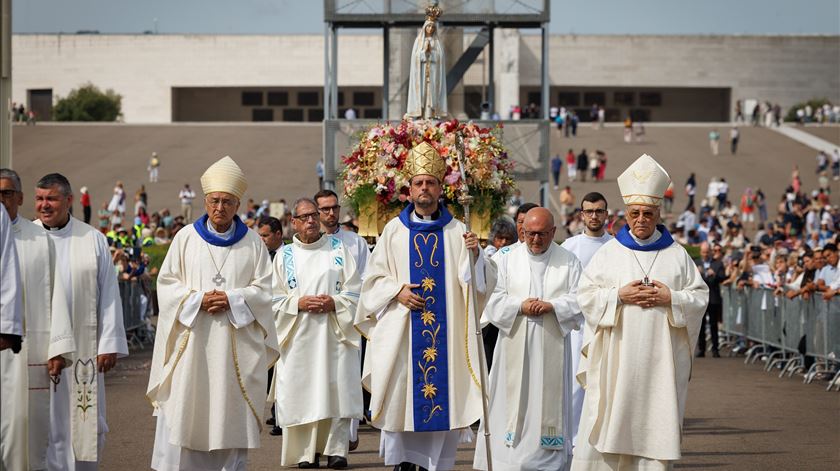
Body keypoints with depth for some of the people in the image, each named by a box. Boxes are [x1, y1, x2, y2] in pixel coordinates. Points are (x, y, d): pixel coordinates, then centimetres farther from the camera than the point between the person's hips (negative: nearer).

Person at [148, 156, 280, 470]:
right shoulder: (186, 238, 5)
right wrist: (198, 300, -12)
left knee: (230, 416, 1)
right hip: (191, 341, 0)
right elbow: (167, 283, 4)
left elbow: (263, 289, 4)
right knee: (182, 413, -4)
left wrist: (232, 300, -13)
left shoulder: (252, 243, 6)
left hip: (235, 344, 0)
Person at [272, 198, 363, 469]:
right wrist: (299, 303, -11)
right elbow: (275, 299, 6)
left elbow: (355, 290, 4)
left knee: (336, 390, -7)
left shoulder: (338, 248, 8)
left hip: (335, 333, -1)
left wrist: (334, 303, -12)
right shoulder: (284, 256, 10)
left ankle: (336, 449, -2)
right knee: (302, 392, -3)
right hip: (299, 336, 1)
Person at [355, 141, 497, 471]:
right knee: (402, 394, -1)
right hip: (401, 331, 0)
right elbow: (374, 278, 9)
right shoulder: (394, 231, 6)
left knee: (444, 396, -2)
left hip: (446, 330, 0)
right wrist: (397, 292, -9)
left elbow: (482, 281, 2)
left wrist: (475, 254, -17)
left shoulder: (456, 232, 6)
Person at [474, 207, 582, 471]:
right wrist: (520, 306, -15)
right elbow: (494, 299, 2)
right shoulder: (508, 261, 6)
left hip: (552, 347, 0)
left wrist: (551, 306, -17)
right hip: (515, 344, 1)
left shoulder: (569, 262, 5)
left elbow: (579, 300, -1)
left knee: (548, 397, 0)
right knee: (514, 397, 0)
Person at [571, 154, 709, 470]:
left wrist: (670, 298, -11)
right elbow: (586, 295, 2)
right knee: (608, 420, -4)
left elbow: (700, 297, 6)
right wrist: (620, 295, -12)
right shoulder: (609, 253, 6)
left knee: (655, 423, 0)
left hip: (660, 357, 1)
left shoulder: (677, 255, 7)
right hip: (616, 354, -1)